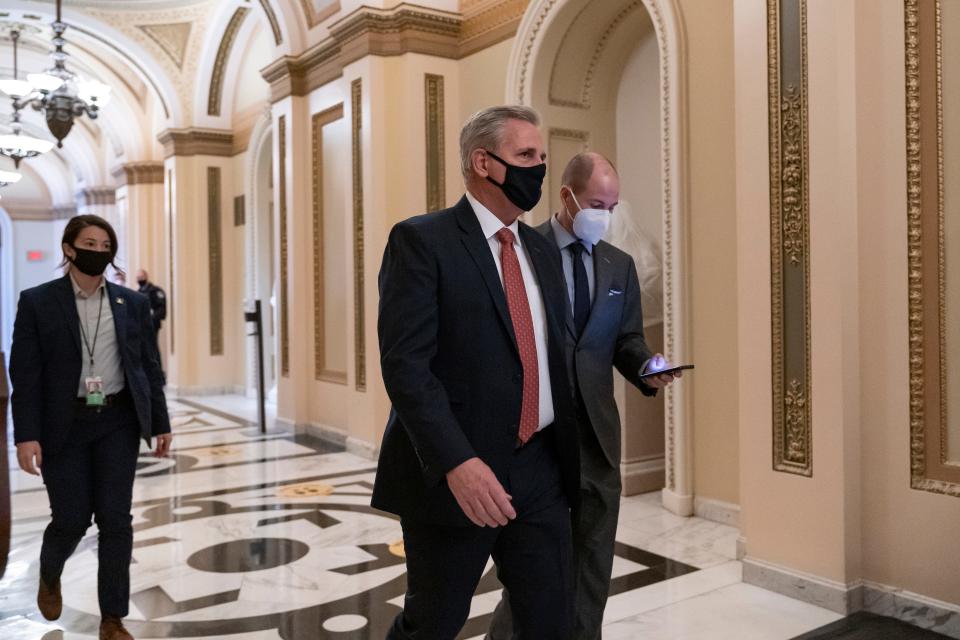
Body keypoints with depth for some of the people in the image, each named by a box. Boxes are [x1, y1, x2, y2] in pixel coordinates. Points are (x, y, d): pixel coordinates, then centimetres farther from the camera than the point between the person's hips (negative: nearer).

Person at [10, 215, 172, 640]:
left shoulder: (132, 302, 5)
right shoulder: (37, 301, -3)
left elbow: (149, 366, 7)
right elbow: (25, 374, -6)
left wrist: (160, 424, 5)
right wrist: (26, 436, -12)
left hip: (118, 423, 2)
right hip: (64, 425, -2)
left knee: (116, 520, 1)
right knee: (72, 518, 4)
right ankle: (49, 575, 41)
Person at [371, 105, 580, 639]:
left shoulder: (542, 251, 13)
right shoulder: (422, 241, -8)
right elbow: (405, 364, -17)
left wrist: (566, 455, 16)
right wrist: (457, 462, -26)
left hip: (541, 471, 6)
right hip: (453, 475, -5)